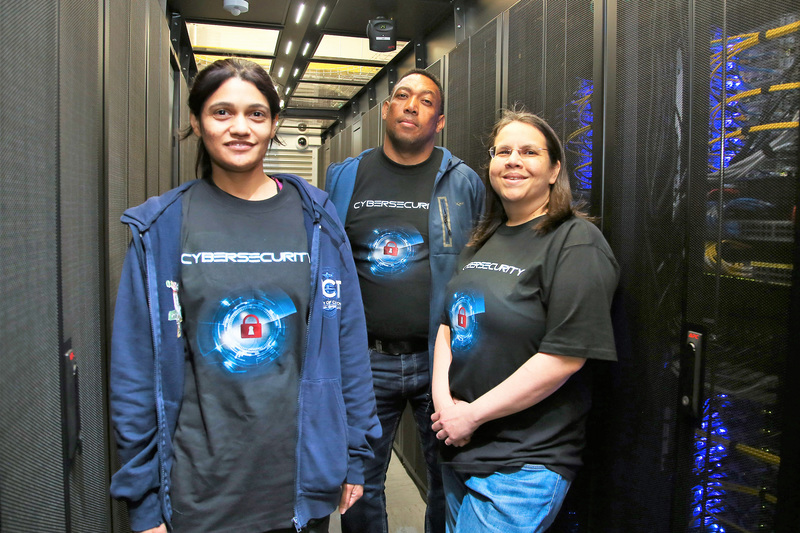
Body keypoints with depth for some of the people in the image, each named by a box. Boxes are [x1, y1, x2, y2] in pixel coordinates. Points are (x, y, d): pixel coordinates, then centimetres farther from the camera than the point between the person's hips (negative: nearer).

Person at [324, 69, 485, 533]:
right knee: (359, 482, 15)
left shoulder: (463, 182, 1)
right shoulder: (345, 178, 5)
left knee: (450, 479, 15)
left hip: (440, 358, -1)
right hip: (364, 359, 1)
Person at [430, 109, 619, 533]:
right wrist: (444, 401, -6)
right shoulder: (483, 241, 11)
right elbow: (449, 325, 11)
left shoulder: (577, 243, -13)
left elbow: (564, 357, -21)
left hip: (523, 465, -7)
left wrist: (472, 415, -16)